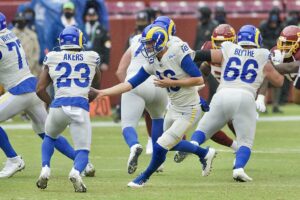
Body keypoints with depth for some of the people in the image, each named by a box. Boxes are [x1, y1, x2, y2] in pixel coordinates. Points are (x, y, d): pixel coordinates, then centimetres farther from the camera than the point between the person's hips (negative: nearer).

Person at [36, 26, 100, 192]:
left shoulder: (52, 58, 11)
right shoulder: (92, 58, 13)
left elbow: (40, 89, 11)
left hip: (58, 106, 1)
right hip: (81, 107, -1)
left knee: (49, 137, 31)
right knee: (83, 151, 7)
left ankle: (45, 169, 10)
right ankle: (76, 172, -26)